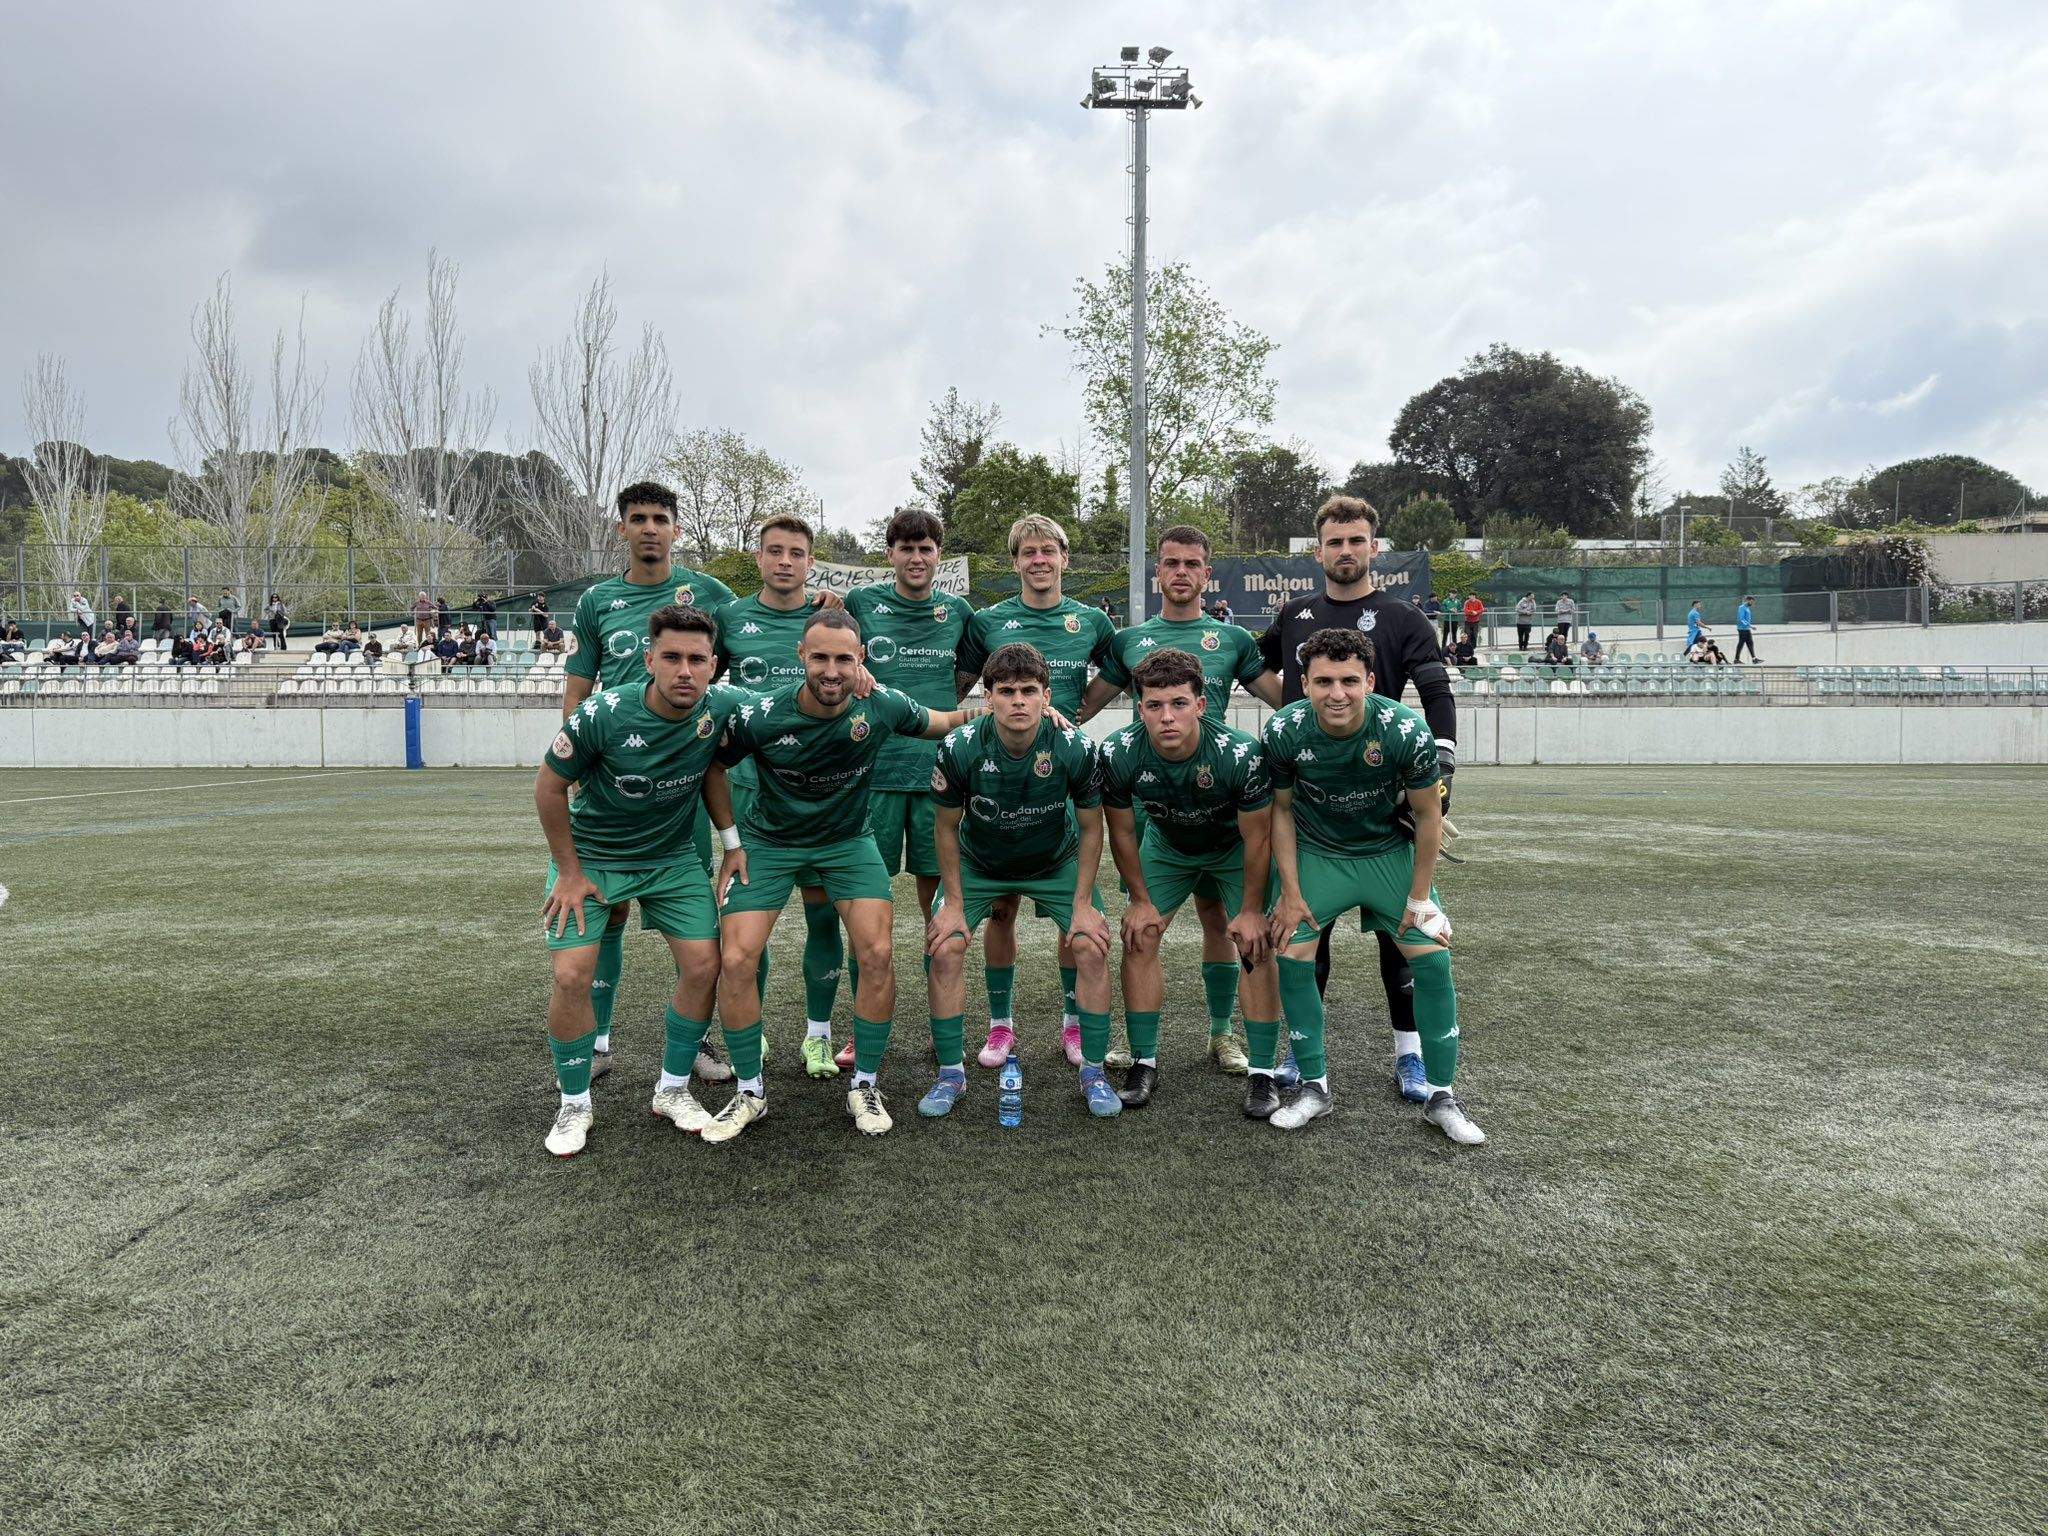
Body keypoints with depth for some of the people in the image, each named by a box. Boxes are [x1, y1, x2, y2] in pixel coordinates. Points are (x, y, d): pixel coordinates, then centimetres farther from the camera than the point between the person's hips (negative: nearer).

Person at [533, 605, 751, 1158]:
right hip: (590, 855, -3)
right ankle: (575, 1105, 10)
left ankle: (672, 1089, 17)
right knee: (572, 975, -12)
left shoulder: (722, 706, -19)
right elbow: (549, 787, -12)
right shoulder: (602, 714, -26)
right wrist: (569, 872, -8)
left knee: (703, 964, -5)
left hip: (673, 857, 3)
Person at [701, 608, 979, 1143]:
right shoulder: (760, 716, -23)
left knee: (878, 953, -15)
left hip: (847, 840, 1)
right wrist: (731, 841, -3)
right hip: (767, 842, 0)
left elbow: (940, 723, 3)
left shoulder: (882, 706, -19)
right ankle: (750, 1092, 9)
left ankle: (865, 1086, 7)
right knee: (736, 960, -12)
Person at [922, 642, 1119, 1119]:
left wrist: (1082, 904, -13)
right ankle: (951, 1074, 4)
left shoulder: (1075, 749, -27)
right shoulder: (959, 749, -28)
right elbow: (947, 827, -11)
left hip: (1056, 862, 0)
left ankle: (1094, 1073, 5)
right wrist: (954, 904, -12)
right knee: (945, 950, -15)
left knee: (1092, 948, -14)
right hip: (978, 864, 0)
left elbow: (1090, 828, -12)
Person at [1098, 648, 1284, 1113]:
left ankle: (1263, 1073, 0)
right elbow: (1122, 833, -12)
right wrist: (1141, 900, -7)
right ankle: (1144, 1063, 6)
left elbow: (1256, 838, -21)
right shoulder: (1119, 754, -30)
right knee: (1138, 937, -7)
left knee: (1255, 945, -12)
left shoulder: (1241, 754, -36)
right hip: (1166, 844, 2)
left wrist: (1251, 910, -15)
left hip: (1234, 848, -2)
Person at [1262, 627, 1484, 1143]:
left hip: (1389, 852, 0)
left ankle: (1440, 1096, 10)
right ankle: (1314, 1087, 9)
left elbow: (1428, 815, -11)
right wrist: (1291, 893, -8)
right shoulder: (1283, 732, -22)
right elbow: (1281, 810, -7)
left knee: (1433, 959, -7)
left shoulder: (1406, 730, -25)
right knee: (1291, 958, -10)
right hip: (1315, 854, 1)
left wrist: (1419, 898, -8)